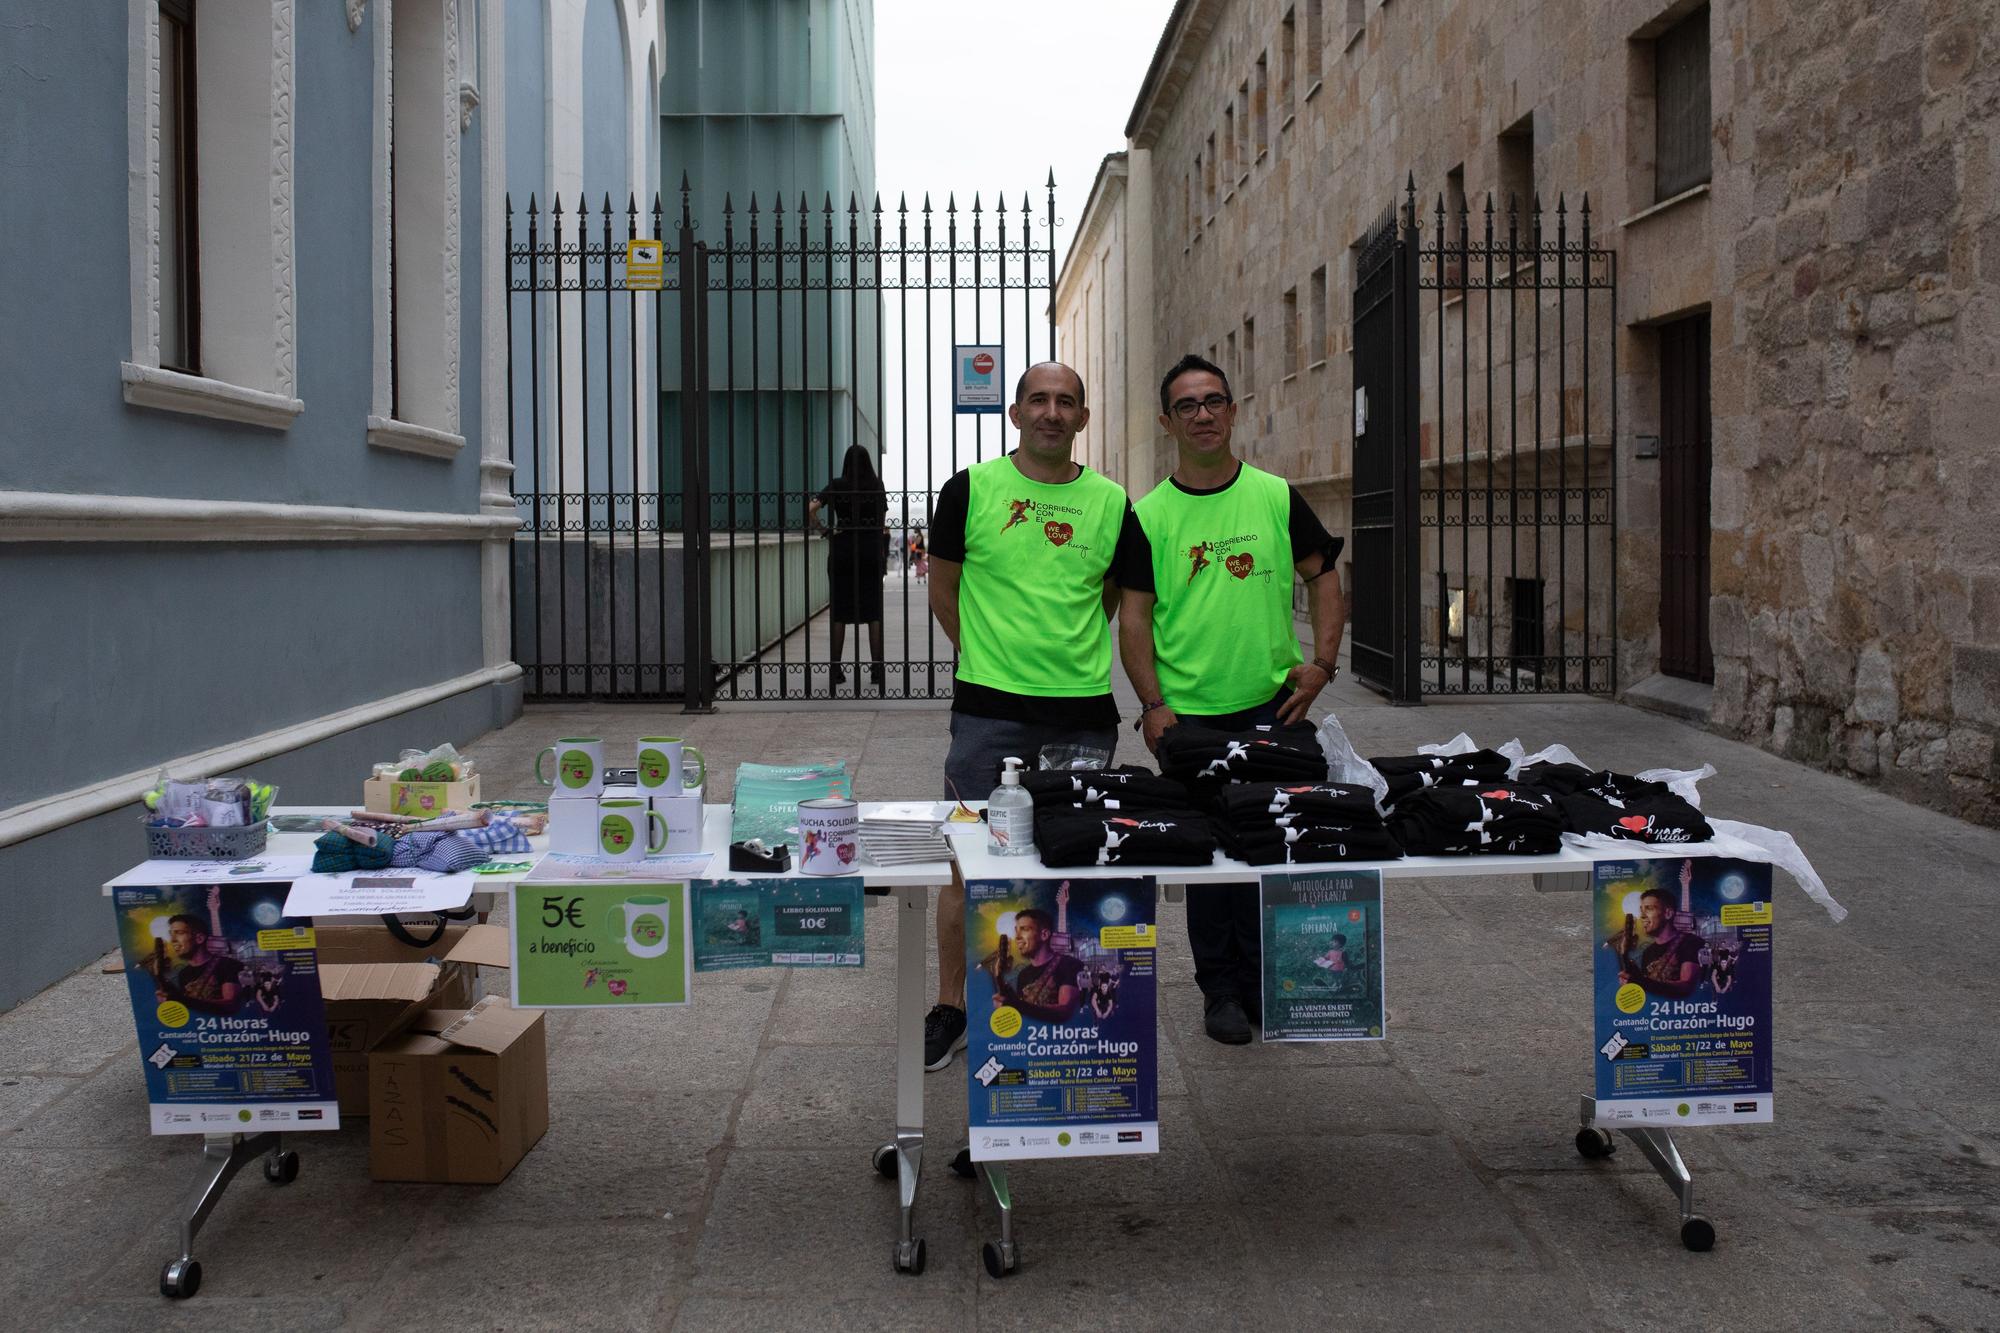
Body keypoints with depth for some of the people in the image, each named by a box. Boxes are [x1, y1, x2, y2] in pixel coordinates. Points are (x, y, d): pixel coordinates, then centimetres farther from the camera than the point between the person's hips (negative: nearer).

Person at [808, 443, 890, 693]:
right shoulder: (877, 487, 2)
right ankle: (876, 668, 5)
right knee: (874, 611, 5)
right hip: (871, 550, 1)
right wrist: (884, 558, 11)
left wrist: (822, 527, 1)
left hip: (842, 550, -1)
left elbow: (810, 510, -15)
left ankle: (837, 670, 7)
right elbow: (883, 524, 4)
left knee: (839, 611, 6)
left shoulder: (836, 486, -2)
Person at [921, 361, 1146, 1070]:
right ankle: (951, 1006, 14)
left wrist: (1074, 655, 12)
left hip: (1084, 711, 2)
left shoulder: (1111, 503, 6)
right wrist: (991, 653, 6)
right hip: (990, 710, -2)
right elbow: (942, 588, 8)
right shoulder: (971, 490, 0)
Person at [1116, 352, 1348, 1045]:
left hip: (1272, 705, 1)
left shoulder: (1277, 496, 5)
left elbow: (1323, 576, 10)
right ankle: (1221, 989, 19)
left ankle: (1264, 980, 22)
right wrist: (1153, 705, -9)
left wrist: (1321, 661, -3)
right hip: (1187, 714, -1)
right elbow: (1134, 615, 0)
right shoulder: (1149, 515, 2)